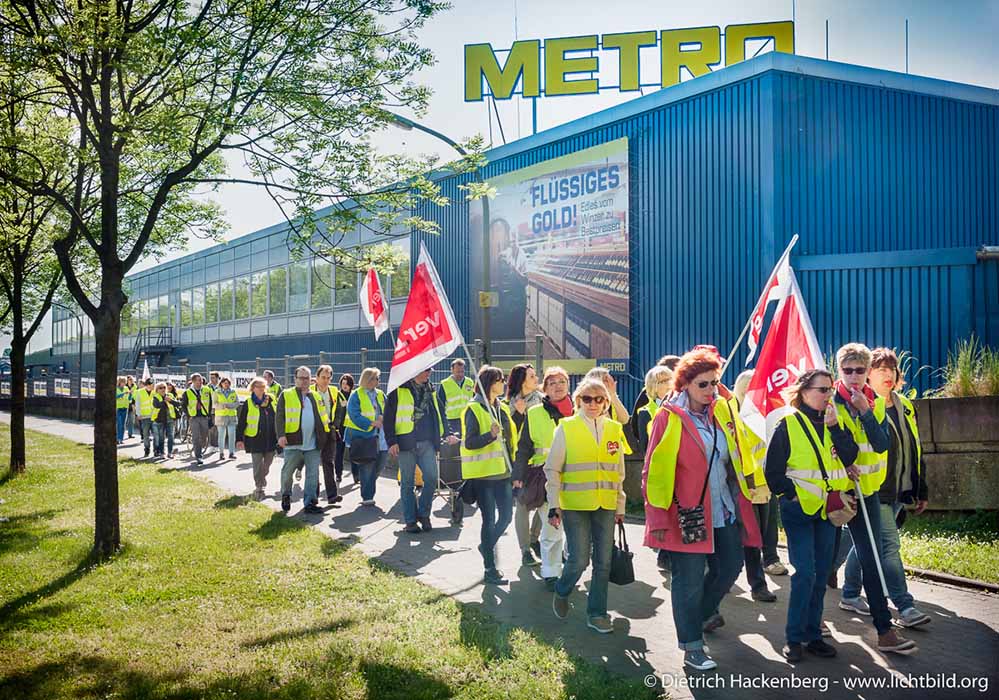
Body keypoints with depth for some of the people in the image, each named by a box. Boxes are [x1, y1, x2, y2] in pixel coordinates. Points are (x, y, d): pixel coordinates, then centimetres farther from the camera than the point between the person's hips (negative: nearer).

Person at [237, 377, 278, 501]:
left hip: (270, 440, 3)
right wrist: (239, 439, -7)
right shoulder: (248, 404, -3)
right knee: (258, 466, -4)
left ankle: (261, 483, 32)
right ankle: (259, 488, 4)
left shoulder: (272, 401, 6)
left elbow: (277, 419, 15)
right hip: (255, 440, -3)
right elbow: (241, 423, -2)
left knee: (266, 466, 11)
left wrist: (278, 436, 14)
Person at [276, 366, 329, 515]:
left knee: (313, 474, 2)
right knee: (287, 472, 8)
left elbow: (322, 416, 21)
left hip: (313, 444, 3)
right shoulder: (286, 395, 0)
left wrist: (324, 433, 14)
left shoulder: (316, 396, 13)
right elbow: (280, 417, -6)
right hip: (293, 442, -3)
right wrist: (281, 435, -18)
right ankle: (285, 496, 32)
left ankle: (310, 502, 9)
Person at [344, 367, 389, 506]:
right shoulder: (356, 395, -4)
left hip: (380, 437, 6)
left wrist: (382, 418, -9)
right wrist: (371, 423, -18)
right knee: (367, 468, -4)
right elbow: (355, 416, -12)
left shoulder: (380, 394, 15)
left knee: (380, 464, 9)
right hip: (363, 437, -6)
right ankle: (367, 497, 5)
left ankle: (368, 493, 29)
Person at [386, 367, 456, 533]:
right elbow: (388, 417, -3)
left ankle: (423, 514, 14)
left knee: (431, 478, -6)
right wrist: (391, 442, -9)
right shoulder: (399, 390, -1)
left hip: (427, 443, 4)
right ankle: (410, 520, 15)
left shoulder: (431, 390, 15)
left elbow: (439, 413, 24)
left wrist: (446, 434, 15)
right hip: (406, 443, -4)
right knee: (408, 483, 4)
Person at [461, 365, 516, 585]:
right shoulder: (473, 410, -9)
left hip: (502, 472, 7)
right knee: (489, 519, -2)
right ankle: (490, 569, 8)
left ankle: (487, 546, 35)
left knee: (506, 515, 9)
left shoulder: (502, 408, 13)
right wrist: (490, 435, -30)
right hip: (484, 474, -7)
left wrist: (513, 468, 17)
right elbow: (469, 443, -16)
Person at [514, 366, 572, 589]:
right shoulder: (534, 413, 5)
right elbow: (523, 447, 6)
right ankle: (550, 573, 8)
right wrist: (519, 475, -1)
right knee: (551, 527, -3)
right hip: (545, 476, -2)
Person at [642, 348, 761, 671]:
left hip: (726, 509, 6)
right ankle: (692, 648, 17)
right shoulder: (668, 417, -12)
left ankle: (704, 612, 42)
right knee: (690, 580, 3)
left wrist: (741, 495, 14)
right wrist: (657, 517, -15)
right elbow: (654, 470, -13)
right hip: (688, 513, -6)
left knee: (730, 567, 15)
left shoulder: (722, 409, 5)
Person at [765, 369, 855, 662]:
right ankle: (794, 638, 2)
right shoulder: (788, 424, -6)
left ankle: (813, 635, 21)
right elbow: (773, 470, -5)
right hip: (798, 509, -5)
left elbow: (850, 455, -7)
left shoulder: (833, 421, 9)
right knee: (805, 572, -10)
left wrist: (834, 426, -14)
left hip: (828, 508, 5)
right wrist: (791, 494, -11)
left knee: (820, 574, 10)